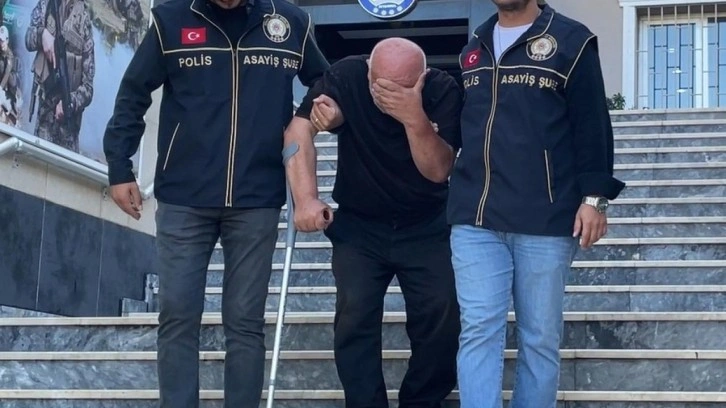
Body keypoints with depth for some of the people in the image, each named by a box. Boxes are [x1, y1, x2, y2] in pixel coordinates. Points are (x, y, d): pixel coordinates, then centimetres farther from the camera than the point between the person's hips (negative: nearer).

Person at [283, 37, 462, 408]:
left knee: (443, 318, -7)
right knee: (355, 317, -14)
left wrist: (414, 117, -38)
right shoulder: (346, 76, -18)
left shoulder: (443, 90, -17)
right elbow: (299, 129, -27)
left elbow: (438, 170, -21)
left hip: (426, 227, 0)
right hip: (359, 225, 0)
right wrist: (306, 199, -37)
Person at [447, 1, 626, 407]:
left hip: (546, 220, -3)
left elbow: (592, 123, -2)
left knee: (540, 338, 3)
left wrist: (594, 196, -10)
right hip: (475, 219, 4)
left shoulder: (571, 40, 2)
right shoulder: (473, 49, 17)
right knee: (479, 331, -5)